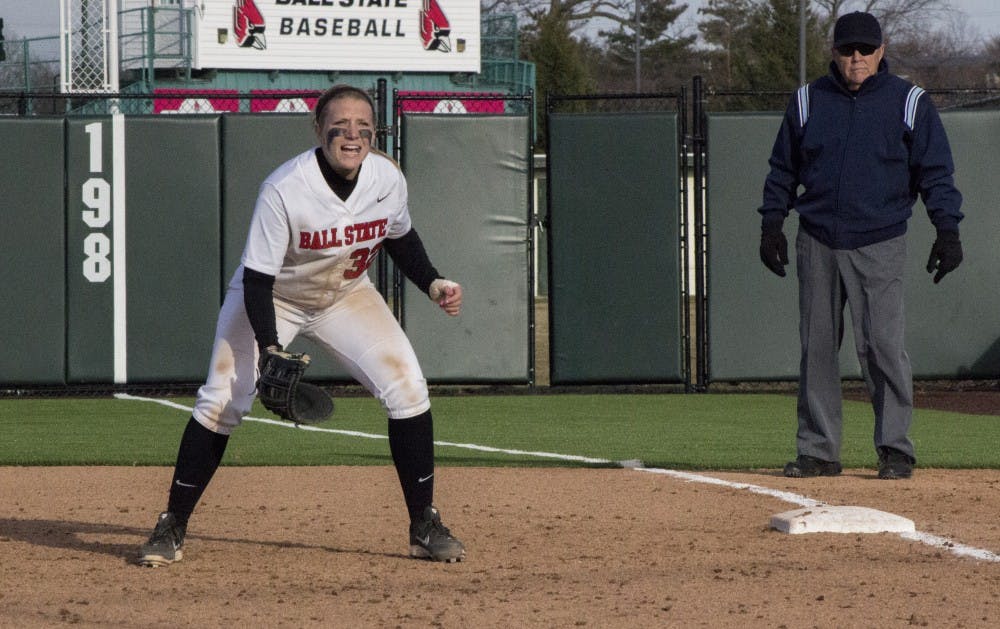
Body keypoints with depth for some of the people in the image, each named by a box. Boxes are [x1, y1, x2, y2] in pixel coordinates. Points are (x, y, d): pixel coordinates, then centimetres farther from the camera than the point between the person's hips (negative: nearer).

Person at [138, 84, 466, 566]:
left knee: (407, 388, -12)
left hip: (347, 298, 4)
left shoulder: (387, 179, -17)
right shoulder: (284, 190, -32)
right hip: (273, 298, -4)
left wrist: (433, 284, -8)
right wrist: (270, 350, -38)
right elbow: (257, 279, -27)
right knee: (222, 400, -16)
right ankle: (172, 527, -2)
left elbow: (399, 238, 6)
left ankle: (425, 527, -1)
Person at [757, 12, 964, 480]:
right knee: (816, 348, 4)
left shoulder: (909, 103, 2)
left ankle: (895, 449, -4)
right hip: (817, 244, 3)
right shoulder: (807, 101, 9)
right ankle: (818, 451, 10)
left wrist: (947, 230, -8)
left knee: (883, 345, -11)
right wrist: (771, 222, 7)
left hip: (878, 246, -3)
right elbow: (783, 168, 16)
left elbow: (936, 173, 2)